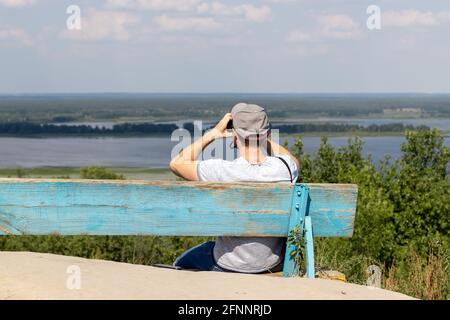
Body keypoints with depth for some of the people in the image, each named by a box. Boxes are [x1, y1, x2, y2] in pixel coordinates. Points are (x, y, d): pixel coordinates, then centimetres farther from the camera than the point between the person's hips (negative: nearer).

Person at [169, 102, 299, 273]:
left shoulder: (222, 171, -27)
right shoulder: (283, 167, -18)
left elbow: (177, 163, -9)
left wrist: (212, 133, -6)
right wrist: (261, 137, 3)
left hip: (228, 266, -3)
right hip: (274, 266, 3)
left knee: (180, 265, 27)